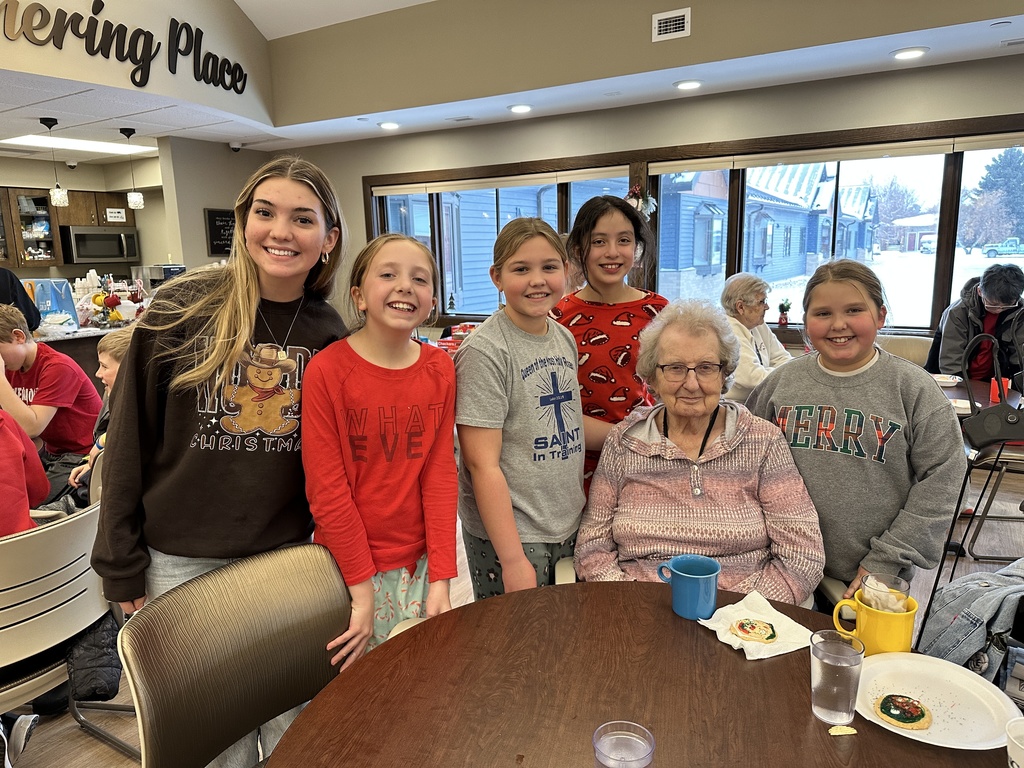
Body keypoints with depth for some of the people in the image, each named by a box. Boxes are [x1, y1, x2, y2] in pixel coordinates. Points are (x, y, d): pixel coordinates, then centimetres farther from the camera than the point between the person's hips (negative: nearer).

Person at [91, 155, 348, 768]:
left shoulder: (329, 332, -3)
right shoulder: (183, 308, -10)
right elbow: (130, 439, -5)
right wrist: (122, 564, -3)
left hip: (289, 557, 2)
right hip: (183, 561, -1)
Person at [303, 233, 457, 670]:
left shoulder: (439, 369, -3)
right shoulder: (327, 371, -15)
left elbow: (440, 474, -4)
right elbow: (326, 489, -14)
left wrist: (440, 577, -8)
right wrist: (363, 590, -13)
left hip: (419, 563, 3)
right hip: (350, 567, -3)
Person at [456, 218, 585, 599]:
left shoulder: (565, 339, 4)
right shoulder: (484, 350, -18)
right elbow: (482, 464, -20)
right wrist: (513, 559, -19)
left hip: (570, 527, 7)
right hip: (507, 535, -7)